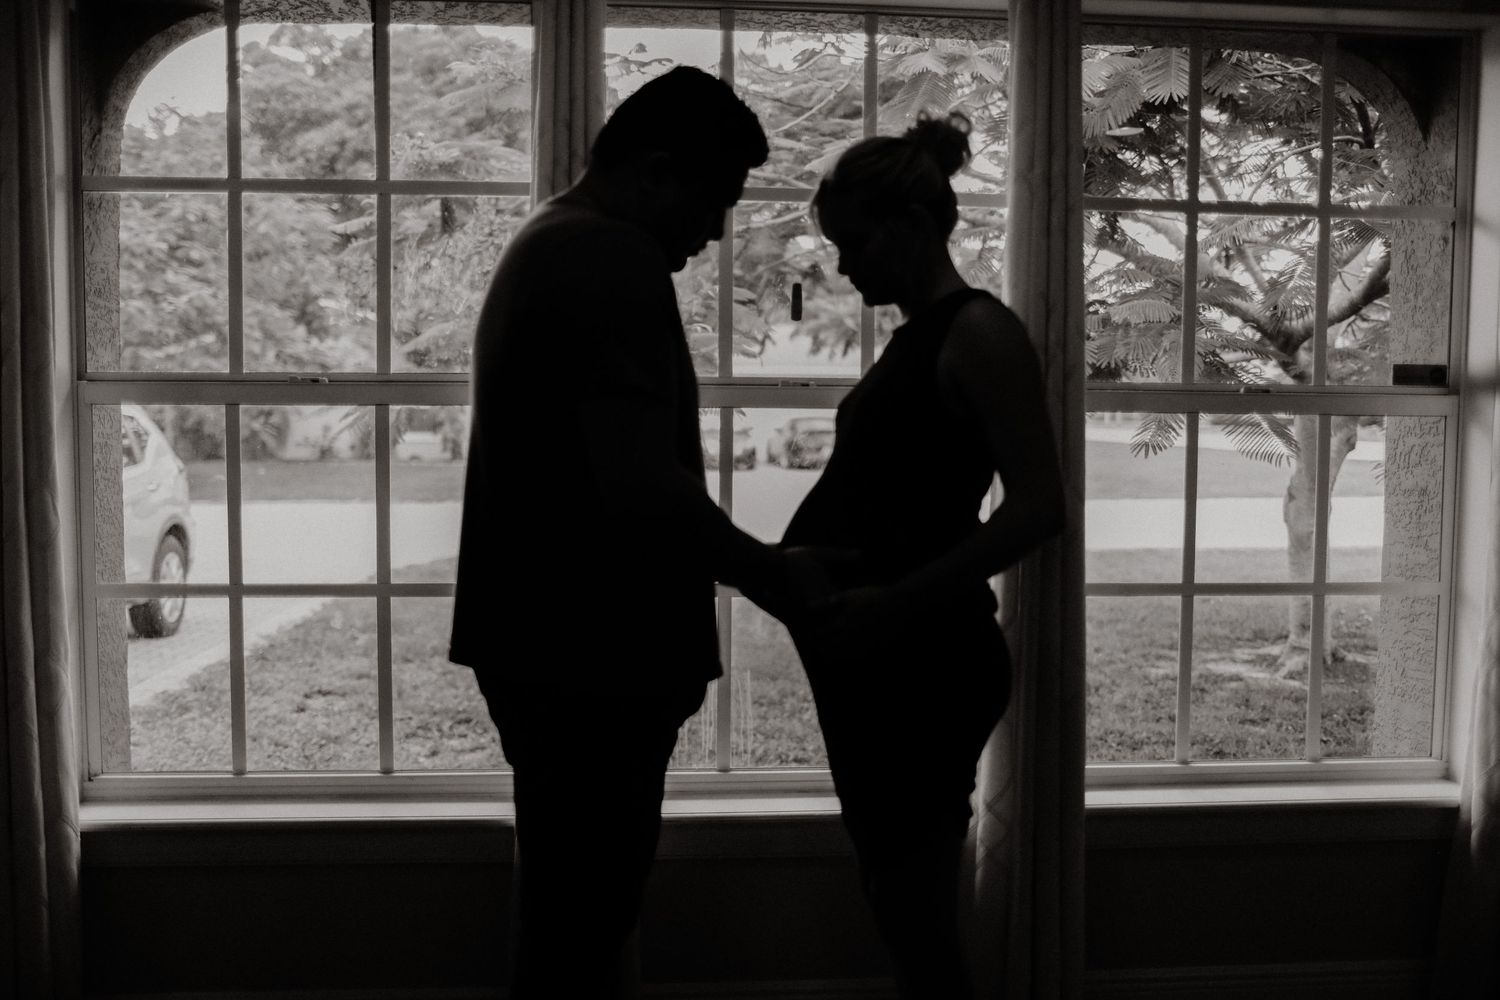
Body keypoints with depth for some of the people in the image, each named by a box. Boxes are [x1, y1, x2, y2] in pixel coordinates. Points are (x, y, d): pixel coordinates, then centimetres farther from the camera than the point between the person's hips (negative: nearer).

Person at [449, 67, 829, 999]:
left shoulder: (547, 245, 16)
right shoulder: (614, 260, -17)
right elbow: (640, 485, -25)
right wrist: (770, 573, -9)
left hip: (544, 640, 10)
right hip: (593, 653, -10)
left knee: (567, 909, 20)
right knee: (583, 920, 3)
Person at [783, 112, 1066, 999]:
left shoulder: (979, 332, -11)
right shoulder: (917, 336, 15)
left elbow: (1038, 507, -20)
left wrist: (899, 602, -24)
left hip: (925, 662, -9)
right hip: (877, 661, 9)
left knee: (917, 917, 1)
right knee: (904, 906, 17)